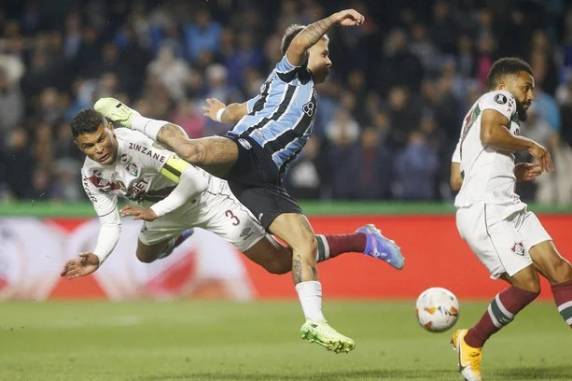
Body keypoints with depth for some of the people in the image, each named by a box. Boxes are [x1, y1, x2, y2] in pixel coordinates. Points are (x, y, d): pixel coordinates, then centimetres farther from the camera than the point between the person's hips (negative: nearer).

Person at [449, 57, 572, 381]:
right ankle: (471, 343, 6)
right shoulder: (499, 98, 4)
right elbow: (490, 134, -20)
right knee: (527, 285, -14)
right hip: (485, 211, -10)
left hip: (509, 208, 10)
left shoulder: (473, 117, 32)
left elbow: (457, 179, 28)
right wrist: (529, 145, -5)